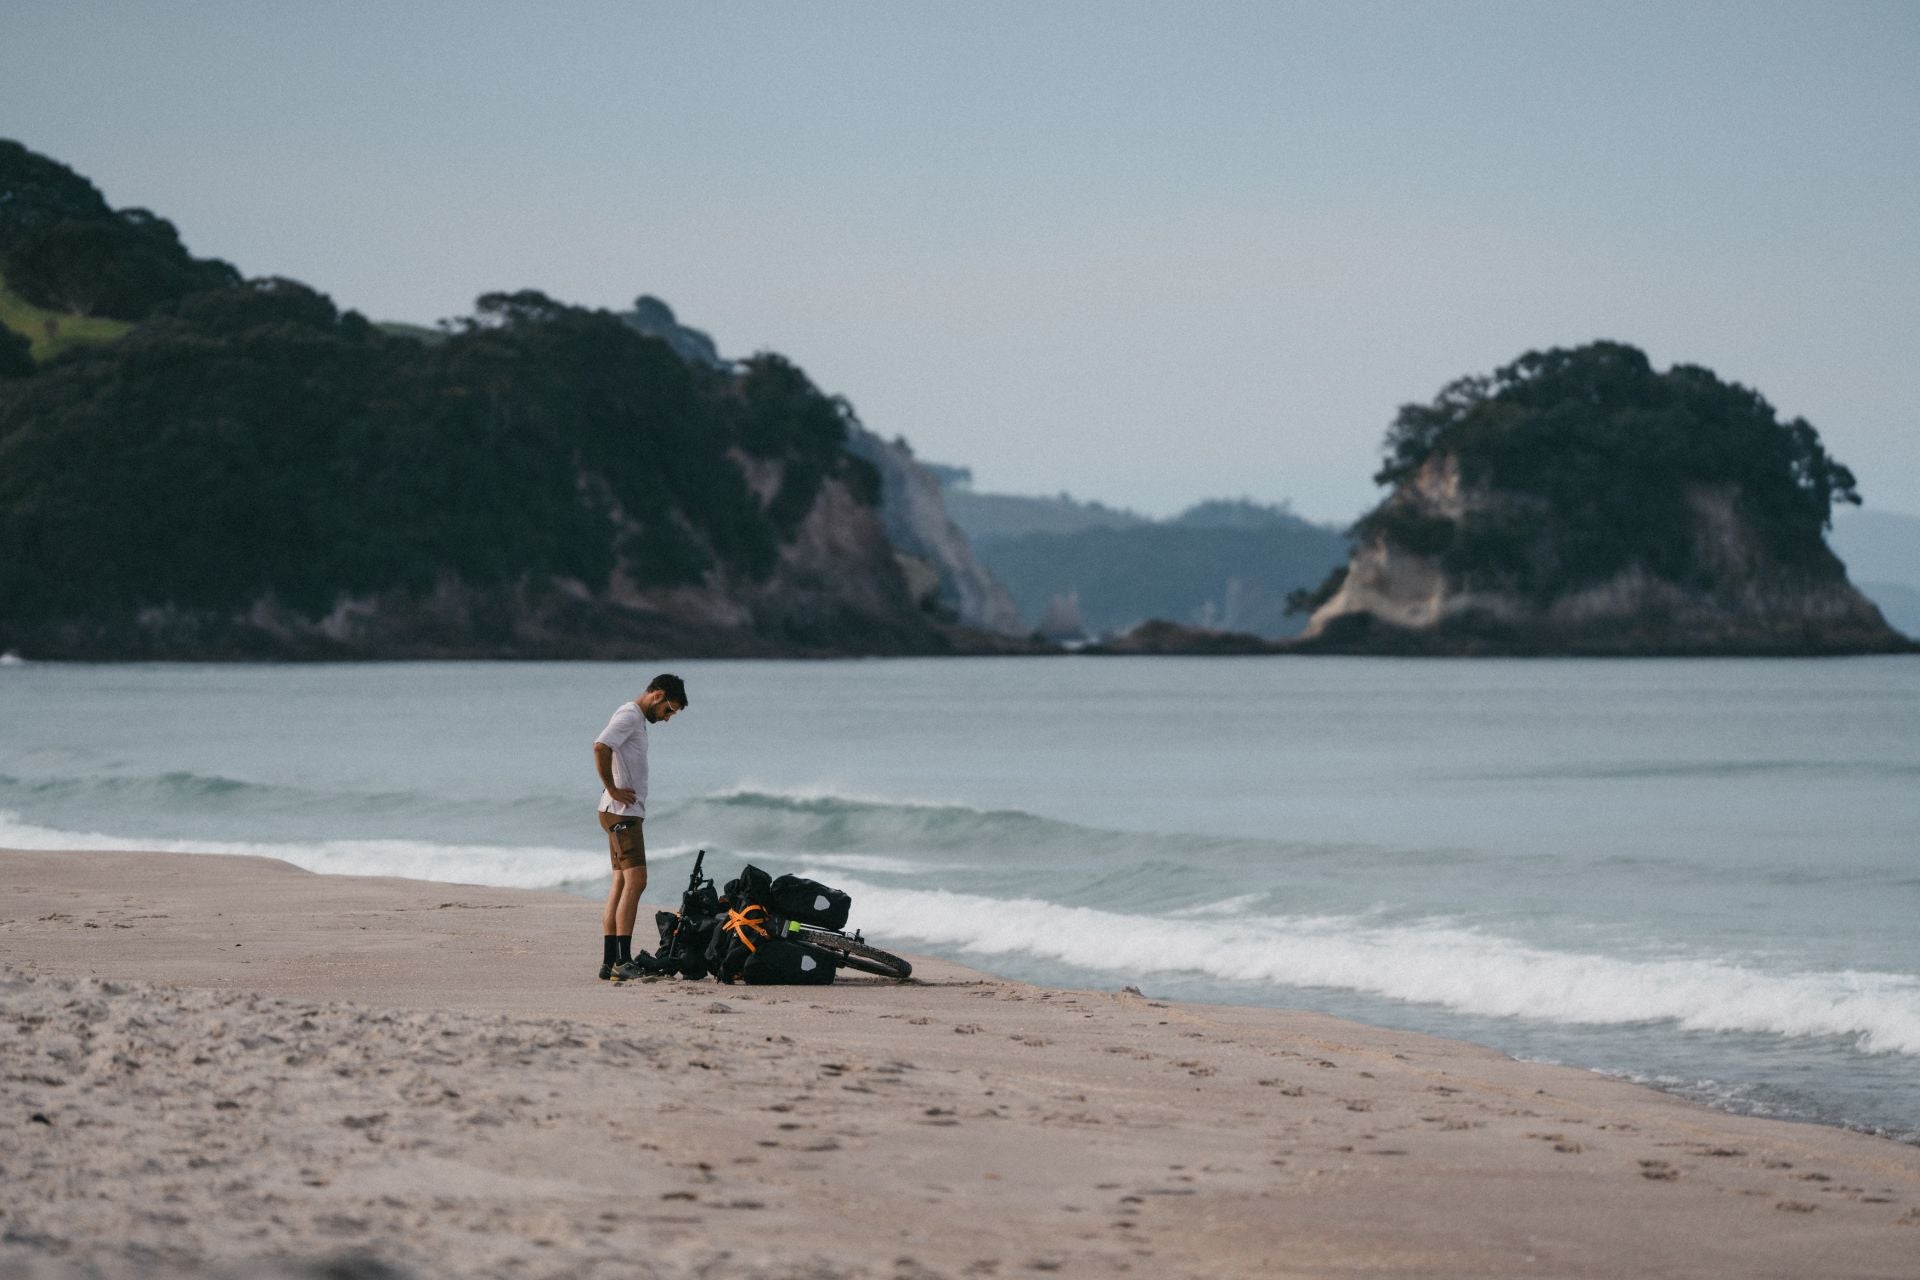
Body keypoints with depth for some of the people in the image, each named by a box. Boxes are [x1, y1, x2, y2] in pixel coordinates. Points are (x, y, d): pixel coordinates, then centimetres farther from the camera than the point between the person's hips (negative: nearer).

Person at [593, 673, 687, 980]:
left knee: (621, 884, 8)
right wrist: (612, 789, -19)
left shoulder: (637, 719, 20)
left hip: (628, 813, 10)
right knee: (635, 880, -15)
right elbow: (600, 747, -26)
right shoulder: (629, 715, -11)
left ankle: (609, 962, 8)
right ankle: (622, 960, -18)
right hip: (621, 813, -10)